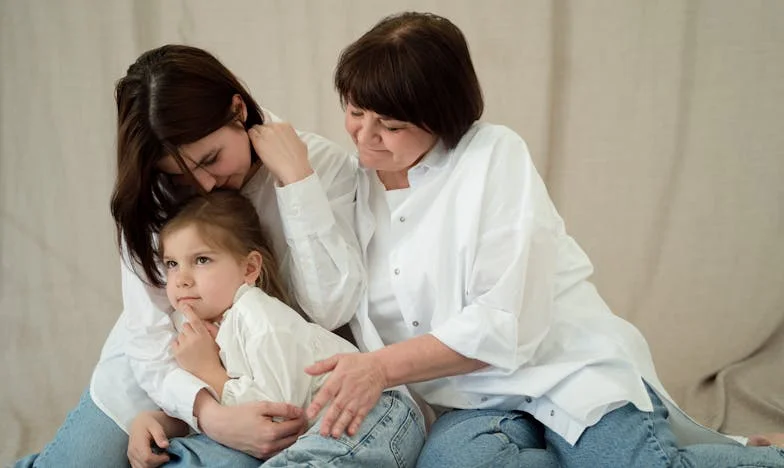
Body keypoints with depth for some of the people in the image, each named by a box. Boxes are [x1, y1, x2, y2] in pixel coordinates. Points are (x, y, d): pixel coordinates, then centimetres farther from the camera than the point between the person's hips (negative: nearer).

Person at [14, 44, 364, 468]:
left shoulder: (323, 163, -19)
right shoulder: (153, 194, -14)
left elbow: (330, 309, -27)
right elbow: (149, 335, -20)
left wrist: (295, 177, -32)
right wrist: (210, 413, -39)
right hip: (158, 381, 1)